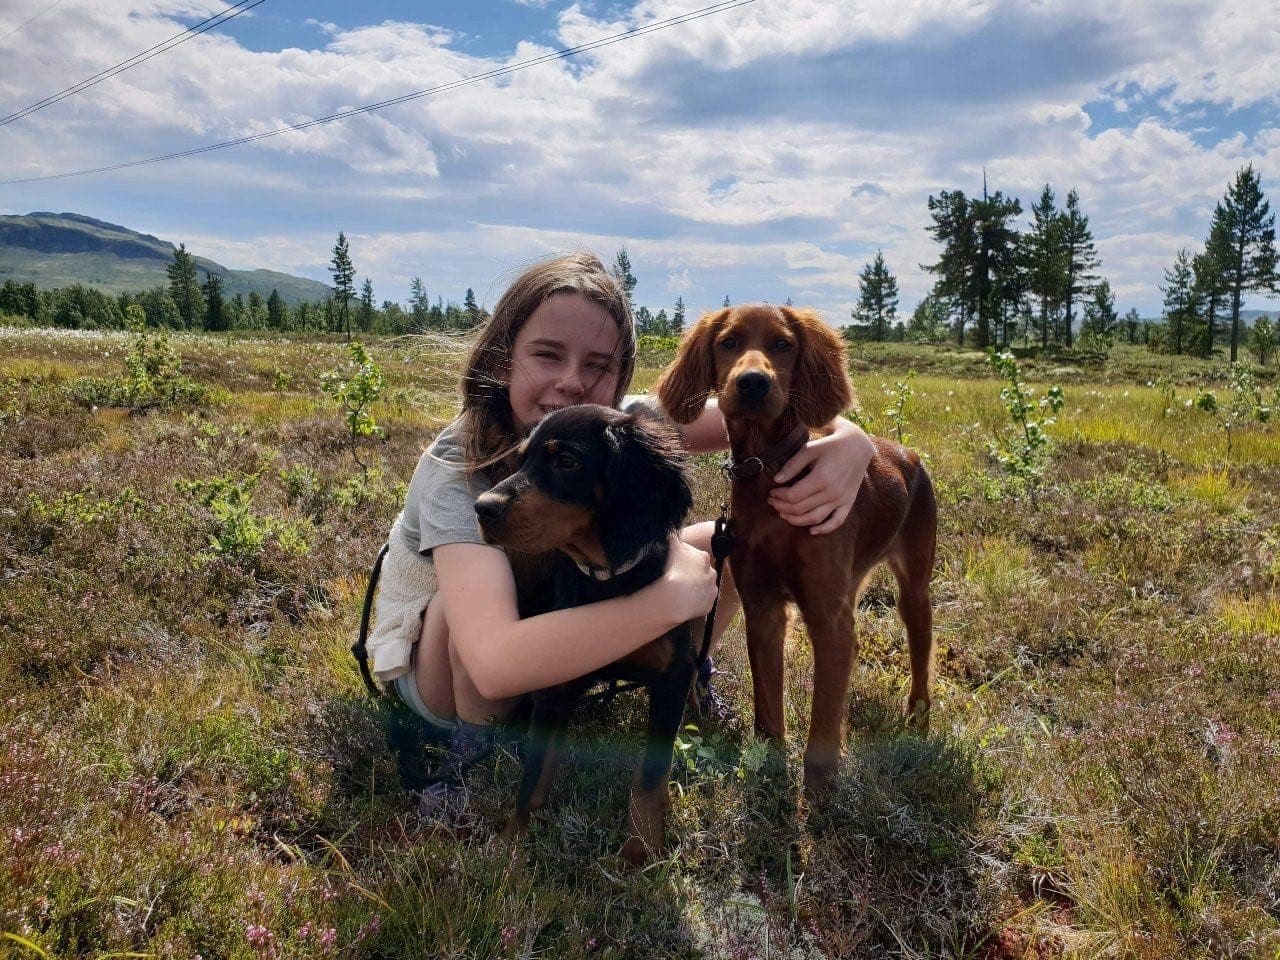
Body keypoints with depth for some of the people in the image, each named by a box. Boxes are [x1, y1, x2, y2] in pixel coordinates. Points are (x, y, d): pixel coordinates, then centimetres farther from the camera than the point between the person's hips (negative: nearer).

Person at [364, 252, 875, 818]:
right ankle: (473, 752, -13)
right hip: (438, 663, -4)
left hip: (566, 637, 5)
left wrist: (849, 441, -42)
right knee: (494, 576, -39)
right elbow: (495, 662, -50)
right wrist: (673, 597, -47)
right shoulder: (459, 472, -35)